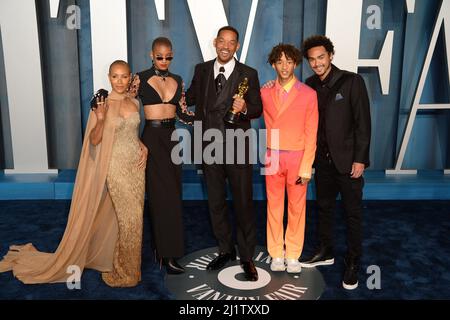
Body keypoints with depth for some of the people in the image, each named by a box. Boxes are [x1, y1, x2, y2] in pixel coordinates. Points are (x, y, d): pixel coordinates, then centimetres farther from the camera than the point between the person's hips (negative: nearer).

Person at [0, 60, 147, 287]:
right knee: (130, 218, -5)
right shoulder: (102, 105, -8)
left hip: (137, 164, 6)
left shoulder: (134, 102, 7)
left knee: (133, 217, 10)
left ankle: (114, 260, 31)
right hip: (117, 166, -6)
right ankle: (124, 273, 15)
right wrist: (100, 119, -27)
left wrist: (142, 146, 1)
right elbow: (94, 140, -10)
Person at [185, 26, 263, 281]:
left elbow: (258, 108, -1)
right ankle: (226, 250, 32)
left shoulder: (249, 74, -2)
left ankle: (247, 257, 19)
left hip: (238, 147, -3)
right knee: (216, 202, 14)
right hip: (210, 147, 4)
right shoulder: (202, 70, 7)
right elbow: (191, 98, 15)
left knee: (244, 203, 3)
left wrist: (245, 108, -21)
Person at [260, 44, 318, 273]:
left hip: (297, 157, -2)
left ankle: (293, 255, 19)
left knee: (297, 207, 6)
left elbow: (311, 134, -6)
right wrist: (265, 154, -4)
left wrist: (306, 167, -10)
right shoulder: (265, 93, 4)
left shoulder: (308, 94, -5)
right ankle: (276, 254, 20)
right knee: (274, 206, 7)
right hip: (273, 158, 2)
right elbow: (267, 127, 9)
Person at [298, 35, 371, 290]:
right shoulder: (310, 85, 5)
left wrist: (360, 159, -14)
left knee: (353, 212, 5)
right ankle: (326, 251, 34)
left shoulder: (352, 81, -9)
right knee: (324, 207, 16)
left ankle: (353, 263, 20)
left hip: (347, 159, -4)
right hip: (323, 159, 5)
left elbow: (363, 122, -11)